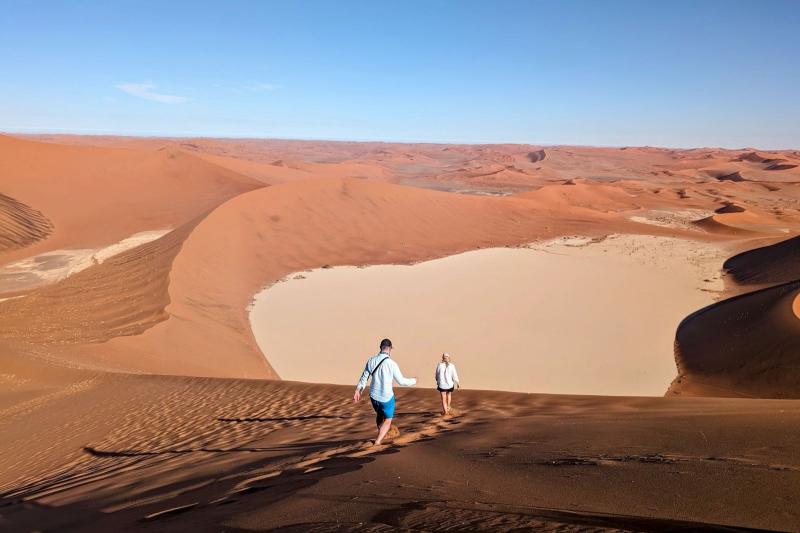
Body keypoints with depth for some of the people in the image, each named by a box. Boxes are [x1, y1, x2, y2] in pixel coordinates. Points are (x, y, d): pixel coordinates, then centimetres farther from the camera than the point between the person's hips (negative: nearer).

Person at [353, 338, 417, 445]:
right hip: (387, 398, -4)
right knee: (388, 420, 17)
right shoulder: (391, 363, -21)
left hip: (374, 396, 5)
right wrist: (414, 381, 8)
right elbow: (401, 381, -12)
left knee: (379, 414, 32)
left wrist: (358, 391, 15)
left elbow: (364, 377, 3)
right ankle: (378, 441, 6)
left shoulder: (371, 360, -7)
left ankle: (381, 434, 49)